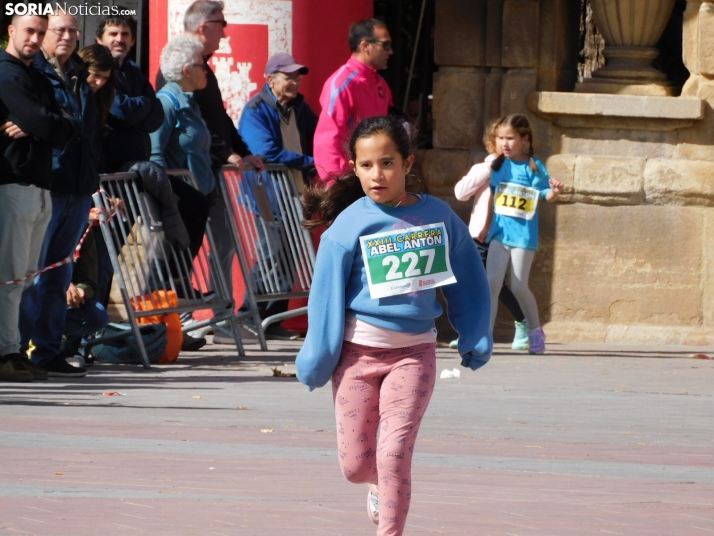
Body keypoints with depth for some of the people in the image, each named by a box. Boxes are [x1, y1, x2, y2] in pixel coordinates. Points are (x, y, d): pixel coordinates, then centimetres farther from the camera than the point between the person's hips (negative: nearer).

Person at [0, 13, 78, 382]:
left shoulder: (38, 81, 20)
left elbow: (61, 133, 8)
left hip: (39, 187, 9)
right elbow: (49, 128, -17)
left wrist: (32, 129, -8)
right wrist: (67, 125, 2)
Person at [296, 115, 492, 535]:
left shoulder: (437, 216, -1)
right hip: (359, 350, 0)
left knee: (393, 453, -14)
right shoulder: (349, 225, -7)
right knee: (356, 464, 5)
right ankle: (381, 484, 41)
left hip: (414, 352, 0)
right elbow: (327, 296, -4)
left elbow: (467, 280, 11)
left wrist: (475, 339, 12)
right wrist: (318, 362, -2)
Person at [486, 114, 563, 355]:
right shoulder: (498, 166, 5)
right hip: (499, 232, 4)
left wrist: (554, 192, -32)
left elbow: (545, 194, -12)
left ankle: (535, 331, 17)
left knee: (519, 287, -1)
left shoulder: (533, 167, -8)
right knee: (492, 283, -3)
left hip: (523, 233, -4)